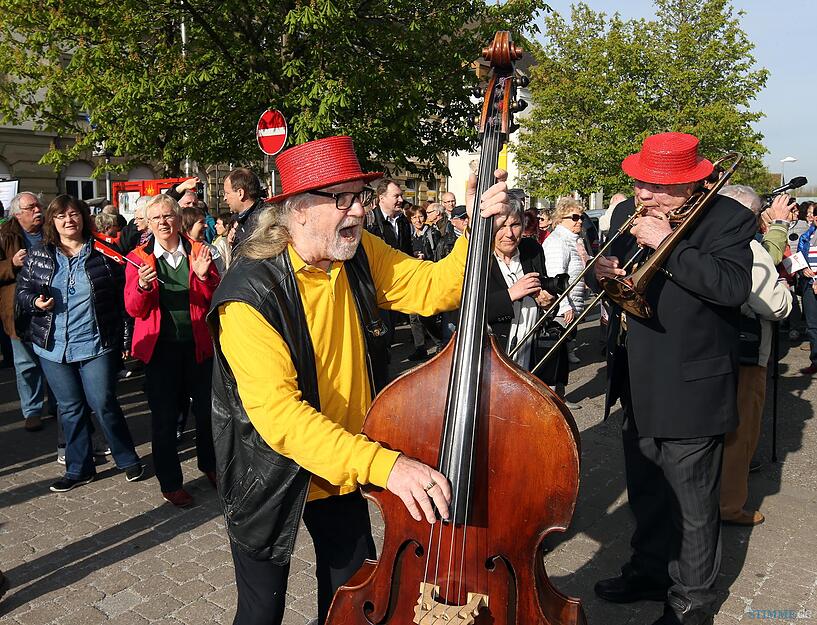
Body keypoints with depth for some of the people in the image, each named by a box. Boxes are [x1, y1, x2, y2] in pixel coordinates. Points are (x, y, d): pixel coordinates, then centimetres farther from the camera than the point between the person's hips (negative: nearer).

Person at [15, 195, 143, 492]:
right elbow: (23, 290, 13)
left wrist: (123, 338, -2)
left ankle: (128, 459, 20)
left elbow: (122, 296, 0)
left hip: (96, 345, -3)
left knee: (104, 404, 0)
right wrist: (36, 302, -11)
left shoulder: (102, 253, -2)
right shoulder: (38, 256, 5)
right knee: (70, 408, 12)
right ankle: (78, 469, 26)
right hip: (53, 347, 3)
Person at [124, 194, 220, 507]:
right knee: (164, 416, 6)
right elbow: (133, 309, -5)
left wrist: (204, 276, -18)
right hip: (160, 347, -1)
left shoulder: (198, 251, 2)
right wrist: (142, 286, -24)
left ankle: (208, 463, 38)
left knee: (206, 408, 13)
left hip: (198, 343, 1)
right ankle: (170, 483, 23)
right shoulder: (139, 258, 0)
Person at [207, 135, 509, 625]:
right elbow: (278, 412, -35)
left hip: (345, 473, 6)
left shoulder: (361, 253, -8)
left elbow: (435, 288, -7)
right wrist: (382, 462, -44)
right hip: (274, 478, -5)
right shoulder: (250, 294, -28)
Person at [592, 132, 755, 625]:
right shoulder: (628, 214, 6)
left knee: (693, 505, 8)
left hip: (691, 386, -6)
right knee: (646, 493, 23)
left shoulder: (727, 219, -11)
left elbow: (734, 287, -25)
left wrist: (668, 243, -26)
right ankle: (650, 571, 44)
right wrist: (606, 270, -9)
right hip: (639, 387, 6)